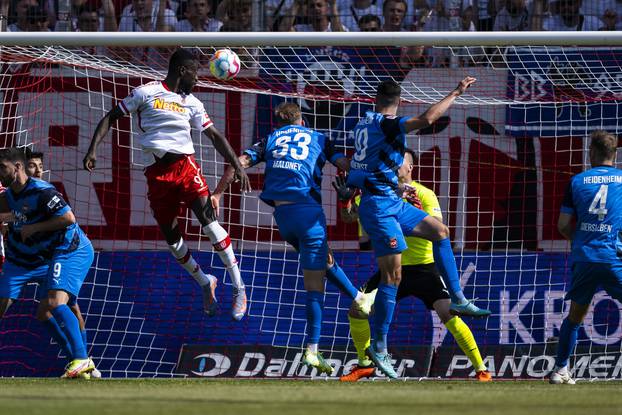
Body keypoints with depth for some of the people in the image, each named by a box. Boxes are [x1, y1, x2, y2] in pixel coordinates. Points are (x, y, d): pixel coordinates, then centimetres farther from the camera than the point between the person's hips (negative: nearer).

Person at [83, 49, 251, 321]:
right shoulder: (146, 93, 4)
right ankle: (205, 283, 24)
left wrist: (237, 166, 9)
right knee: (171, 237, 2)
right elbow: (111, 117, 7)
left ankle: (238, 286, -13)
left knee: (208, 221, -17)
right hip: (156, 173, -1)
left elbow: (215, 136, 18)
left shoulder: (191, 103, 15)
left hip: (184, 165, 1)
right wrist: (93, 150, -5)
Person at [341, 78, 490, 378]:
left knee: (439, 232, 16)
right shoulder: (386, 124, -16)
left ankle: (458, 300, 16)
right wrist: (456, 93, -19)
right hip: (380, 205, -10)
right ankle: (379, 347, -7)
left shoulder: (364, 124, 11)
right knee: (392, 275, -10)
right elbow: (427, 119, -28)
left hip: (392, 203, 10)